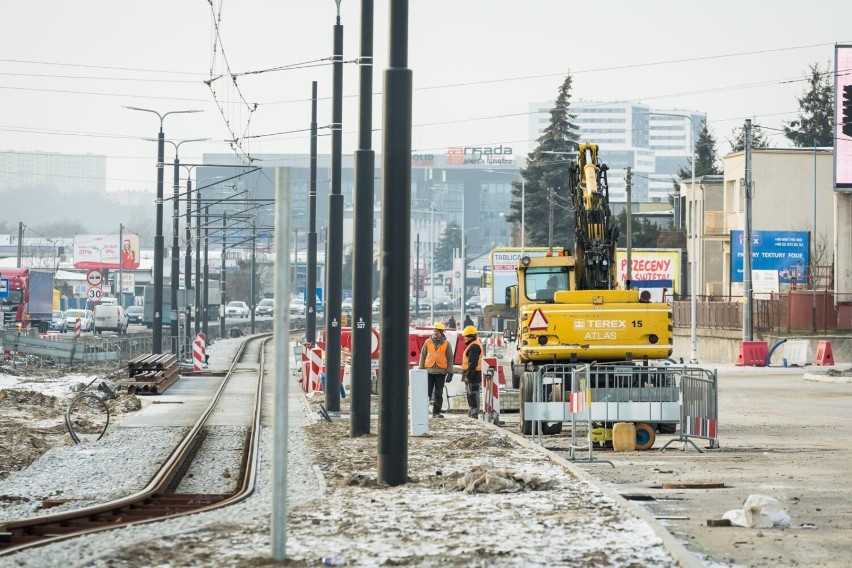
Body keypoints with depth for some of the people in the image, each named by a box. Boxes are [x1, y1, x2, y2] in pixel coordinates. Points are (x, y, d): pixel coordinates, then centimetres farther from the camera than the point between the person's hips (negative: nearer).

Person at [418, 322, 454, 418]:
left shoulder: (446, 344, 2)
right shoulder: (428, 342, 5)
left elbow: (450, 359, 4)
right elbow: (422, 356, 9)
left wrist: (450, 373, -2)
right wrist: (421, 370, 4)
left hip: (441, 372, 0)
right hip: (429, 371, 0)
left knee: (439, 394, 4)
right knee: (427, 393, -2)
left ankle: (436, 412, 10)